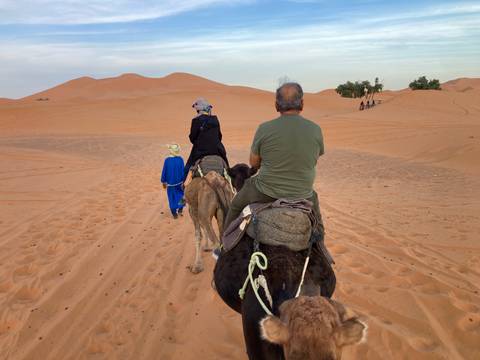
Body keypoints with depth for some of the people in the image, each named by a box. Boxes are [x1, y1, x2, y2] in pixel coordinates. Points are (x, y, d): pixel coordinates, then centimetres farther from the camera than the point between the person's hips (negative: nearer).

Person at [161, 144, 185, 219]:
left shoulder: (167, 160, -11)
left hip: (170, 183, 0)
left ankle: (174, 214, 15)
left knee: (172, 198, 10)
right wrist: (184, 181, 3)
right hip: (179, 182, 0)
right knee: (180, 195, 20)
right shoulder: (180, 159, -11)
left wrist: (163, 181, 9)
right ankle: (180, 210, 9)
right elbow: (183, 171, -7)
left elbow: (164, 172, -3)